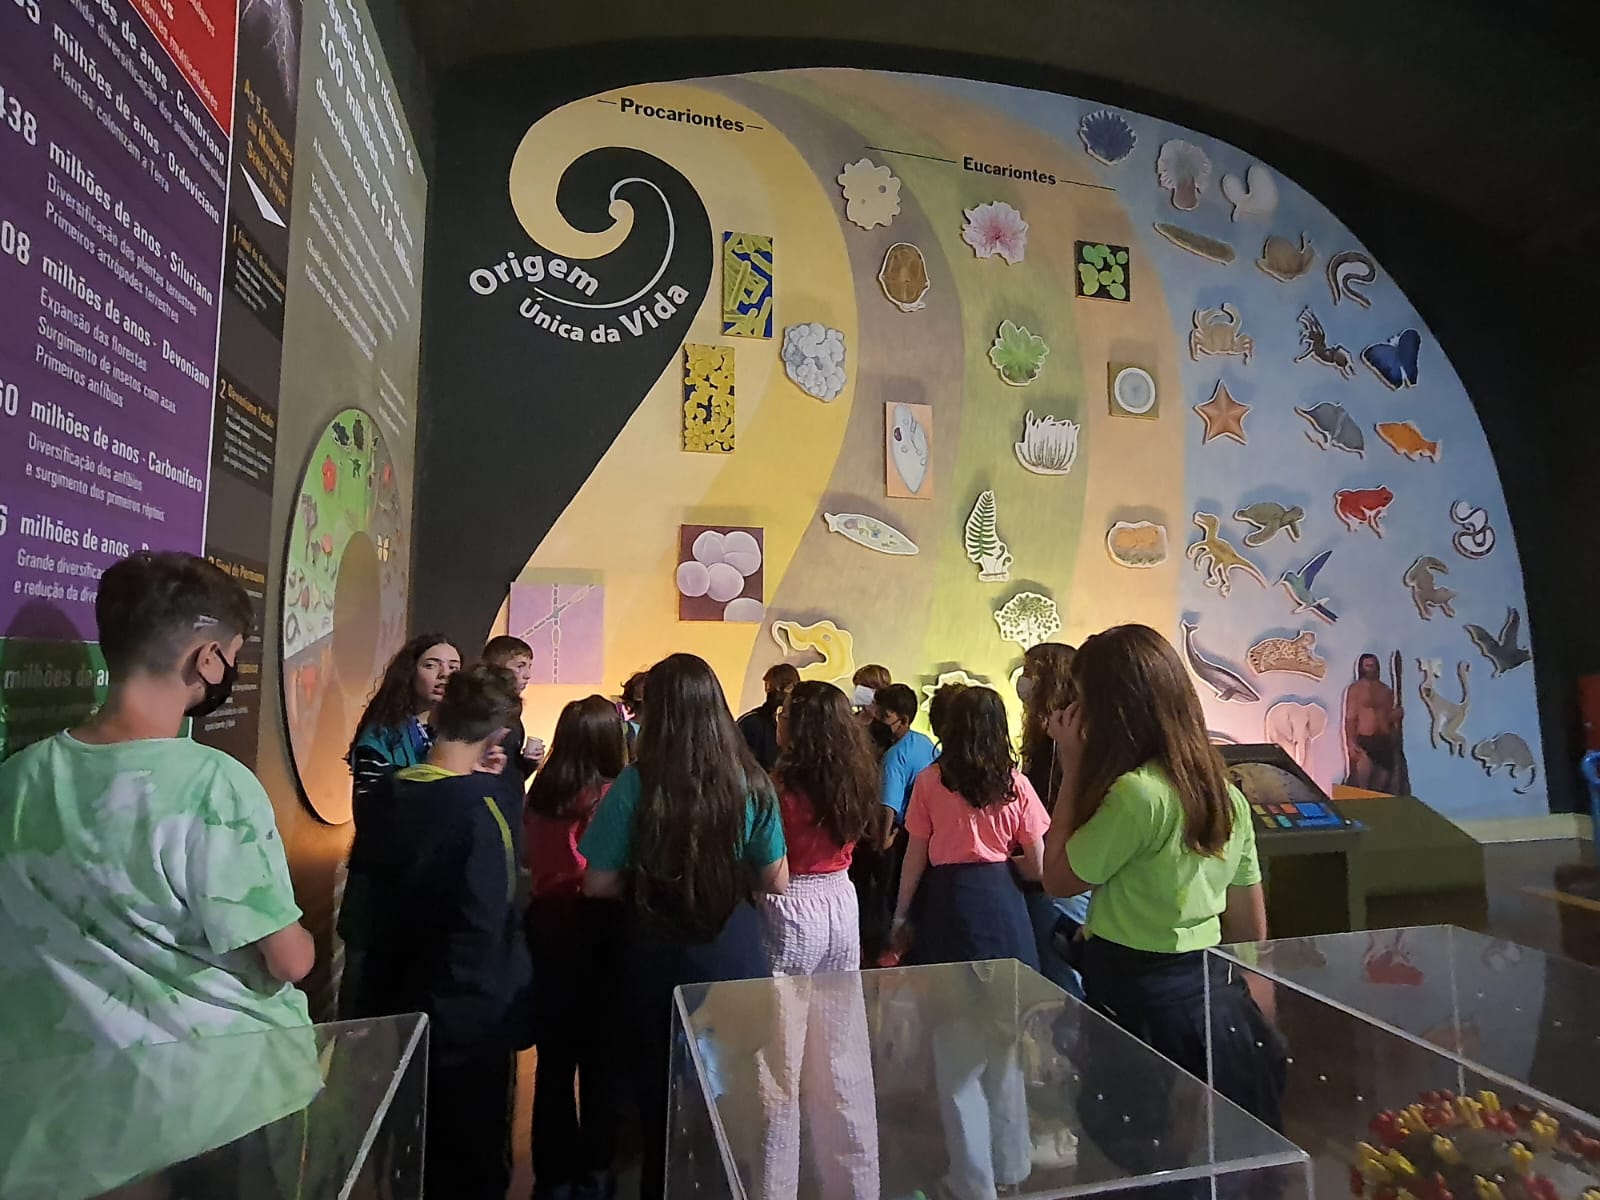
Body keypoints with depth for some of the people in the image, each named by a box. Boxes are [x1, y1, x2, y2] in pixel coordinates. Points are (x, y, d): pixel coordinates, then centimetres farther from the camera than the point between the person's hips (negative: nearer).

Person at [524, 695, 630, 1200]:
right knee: (600, 1054, 13)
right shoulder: (613, 796, -17)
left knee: (555, 1055, 17)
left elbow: (530, 861, 9)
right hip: (598, 928, -4)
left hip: (546, 925, 5)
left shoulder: (540, 793, -2)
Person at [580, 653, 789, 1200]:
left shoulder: (637, 784, -17)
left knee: (664, 1094, 21)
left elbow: (598, 883, -12)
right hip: (736, 951, 2)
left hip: (662, 956, -2)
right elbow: (775, 882, -3)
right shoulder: (750, 782, -9)